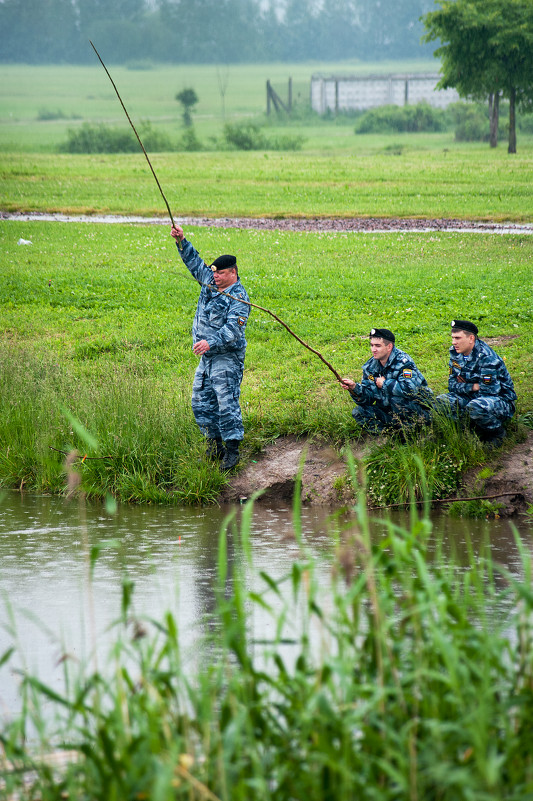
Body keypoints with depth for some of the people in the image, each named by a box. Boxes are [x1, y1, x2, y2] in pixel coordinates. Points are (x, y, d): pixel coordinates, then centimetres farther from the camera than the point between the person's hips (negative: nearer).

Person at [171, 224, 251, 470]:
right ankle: (214, 445, 22)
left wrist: (211, 342, -39)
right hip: (207, 357, 9)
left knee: (227, 404, -9)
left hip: (227, 359, -9)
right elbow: (194, 262, 18)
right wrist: (181, 241, 7)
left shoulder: (238, 298, -16)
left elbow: (233, 329, -27)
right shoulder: (210, 283, 7)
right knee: (201, 402, 11)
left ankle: (232, 450, -2)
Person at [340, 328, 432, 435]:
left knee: (396, 398, -35)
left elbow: (410, 390, -35)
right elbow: (367, 398, 1)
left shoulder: (403, 362, -18)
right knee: (359, 412, -9)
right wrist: (355, 388, -21)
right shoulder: (370, 366, 2)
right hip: (389, 411, 6)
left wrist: (384, 384, -21)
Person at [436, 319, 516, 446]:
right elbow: (452, 384, 1)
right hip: (474, 397, 8)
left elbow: (489, 389, -25)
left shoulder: (486, 357, -23)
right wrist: (473, 387, -16)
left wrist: (464, 386, -11)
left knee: (474, 407, -40)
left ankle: (497, 433, -10)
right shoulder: (455, 353, 0)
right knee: (439, 403, -12)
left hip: (501, 399, -8)